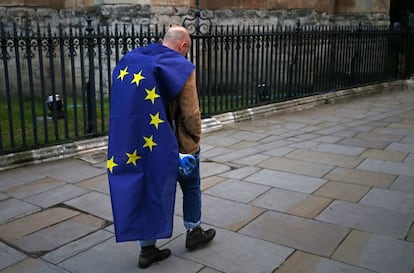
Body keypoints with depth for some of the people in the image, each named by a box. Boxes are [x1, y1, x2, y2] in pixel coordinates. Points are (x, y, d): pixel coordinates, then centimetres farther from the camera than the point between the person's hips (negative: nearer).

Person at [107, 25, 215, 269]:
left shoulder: (130, 62, 5)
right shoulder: (182, 67, -14)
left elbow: (124, 104, 8)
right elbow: (191, 113, -17)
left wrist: (136, 134, 13)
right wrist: (196, 139, -1)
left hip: (136, 142, 5)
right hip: (174, 143, -5)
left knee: (144, 190, 13)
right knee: (191, 187, 18)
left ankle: (147, 248, 18)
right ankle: (194, 233, 34)